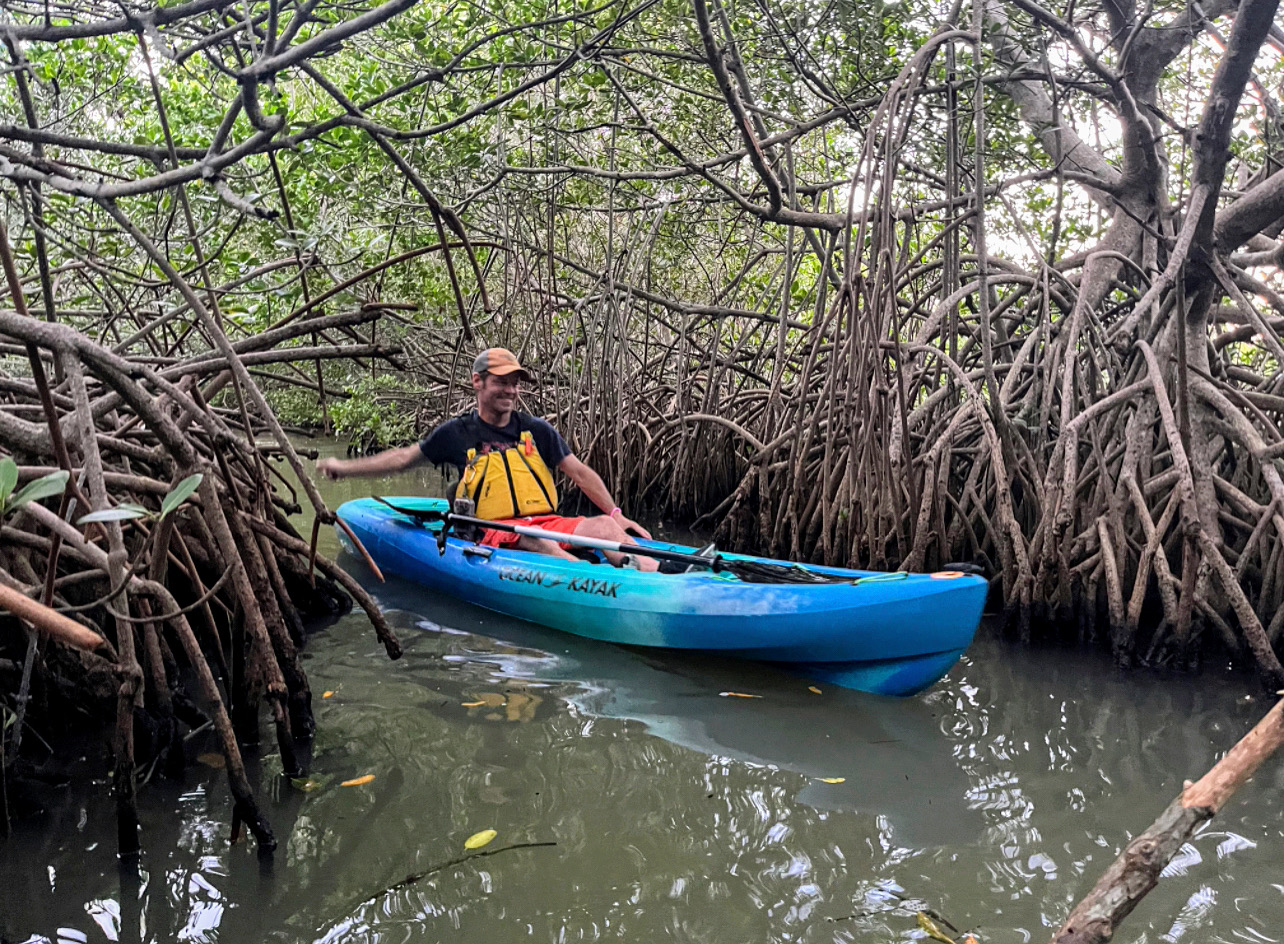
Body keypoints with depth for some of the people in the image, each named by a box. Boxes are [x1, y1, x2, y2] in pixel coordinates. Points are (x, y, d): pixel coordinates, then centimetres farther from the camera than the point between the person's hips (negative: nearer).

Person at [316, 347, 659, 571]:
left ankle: (652, 575, -50)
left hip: (548, 522, 3)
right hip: (494, 534, -3)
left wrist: (616, 514, 0)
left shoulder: (537, 430, 14)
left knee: (600, 525, -26)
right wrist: (345, 467, 12)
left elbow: (580, 473, 10)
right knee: (535, 541, -37)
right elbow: (404, 458, 16)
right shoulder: (457, 433, 11)